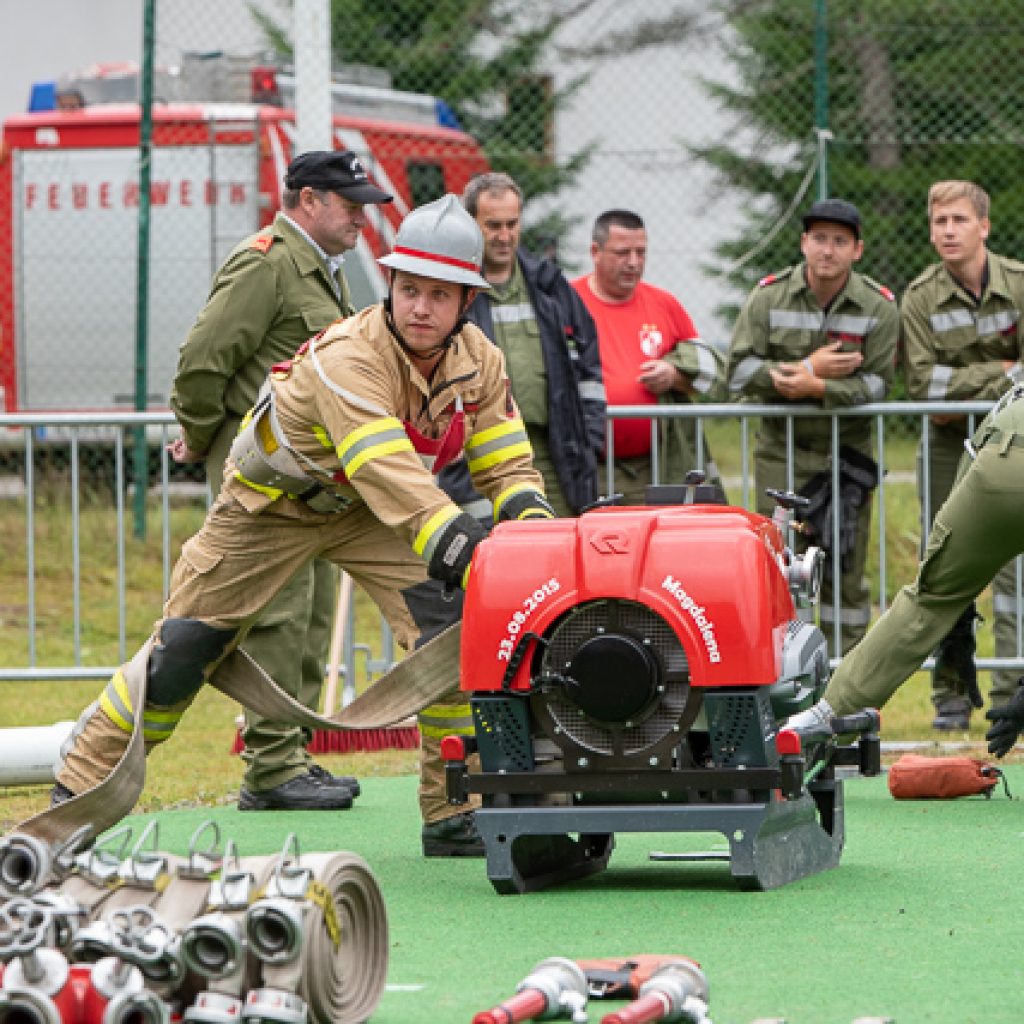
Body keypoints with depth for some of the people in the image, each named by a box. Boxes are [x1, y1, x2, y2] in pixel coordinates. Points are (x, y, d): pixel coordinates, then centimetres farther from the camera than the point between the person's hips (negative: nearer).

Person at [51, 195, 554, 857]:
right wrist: (473, 559, -54)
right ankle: (76, 792, 16)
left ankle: (455, 815, -9)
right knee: (181, 652, -1)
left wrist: (533, 523, -32)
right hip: (269, 505, -4)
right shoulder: (347, 358, -36)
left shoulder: (478, 362, -15)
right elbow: (391, 480, -46)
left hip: (363, 514, 5)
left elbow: (507, 466, -9)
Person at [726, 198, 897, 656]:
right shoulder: (770, 295, -3)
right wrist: (807, 368, -17)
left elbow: (877, 384, -10)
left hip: (847, 452, 0)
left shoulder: (878, 306, -3)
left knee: (845, 570, 2)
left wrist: (817, 387, -23)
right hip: (781, 451, 0)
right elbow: (739, 370, -8)